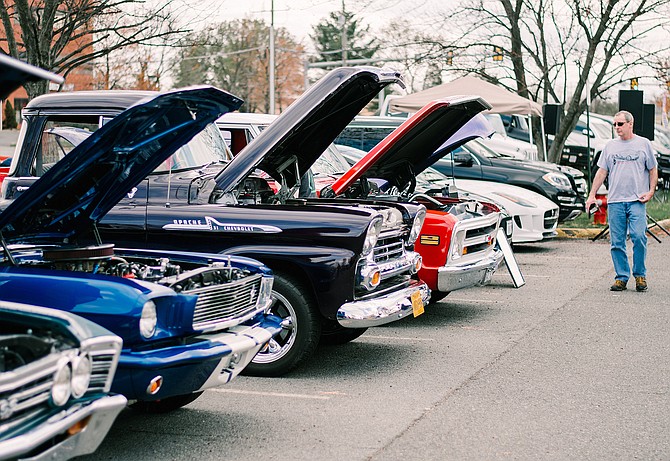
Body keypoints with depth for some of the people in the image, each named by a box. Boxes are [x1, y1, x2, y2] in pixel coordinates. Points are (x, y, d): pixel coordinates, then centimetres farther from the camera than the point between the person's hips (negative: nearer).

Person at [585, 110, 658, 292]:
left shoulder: (643, 144, 8)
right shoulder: (610, 146, 14)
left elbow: (653, 169, 11)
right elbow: (602, 171, 14)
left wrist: (651, 191, -3)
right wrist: (592, 195, 7)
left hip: (637, 201, -3)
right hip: (615, 201, 3)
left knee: (638, 237, -14)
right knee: (616, 242, 0)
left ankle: (640, 275, 0)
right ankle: (621, 277, 8)